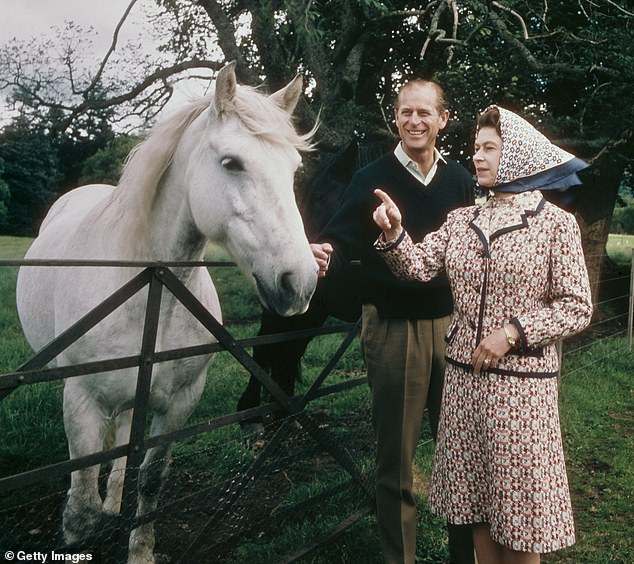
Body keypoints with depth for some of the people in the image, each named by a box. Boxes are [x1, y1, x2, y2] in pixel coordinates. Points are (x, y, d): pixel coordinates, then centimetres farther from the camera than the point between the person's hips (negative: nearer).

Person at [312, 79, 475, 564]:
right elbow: (342, 243, -10)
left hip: (450, 323, 3)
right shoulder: (372, 179, -4)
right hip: (392, 327, -3)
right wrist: (326, 256, -33)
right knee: (395, 453, 7)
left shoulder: (460, 180, 6)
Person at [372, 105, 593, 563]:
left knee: (516, 500, 8)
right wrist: (394, 233, -20)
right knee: (477, 498, 15)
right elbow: (420, 268, -2)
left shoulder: (555, 222, -5)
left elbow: (577, 307, -7)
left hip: (521, 381, -4)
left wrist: (513, 332, -17)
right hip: (464, 375, 4)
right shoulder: (462, 220, 8)